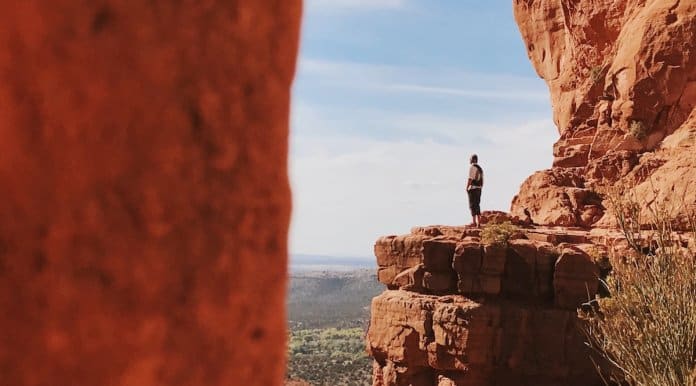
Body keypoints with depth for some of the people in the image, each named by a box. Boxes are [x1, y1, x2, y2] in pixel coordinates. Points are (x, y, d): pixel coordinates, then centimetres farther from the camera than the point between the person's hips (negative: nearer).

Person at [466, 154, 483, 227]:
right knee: (477, 206, 9)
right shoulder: (480, 168, 16)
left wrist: (467, 188, -12)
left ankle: (474, 222, -10)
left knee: (472, 205, -6)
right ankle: (479, 223, 7)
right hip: (479, 189, 8)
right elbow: (482, 181, 17)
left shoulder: (472, 167, -12)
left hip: (472, 189, -8)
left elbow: (470, 179, -18)